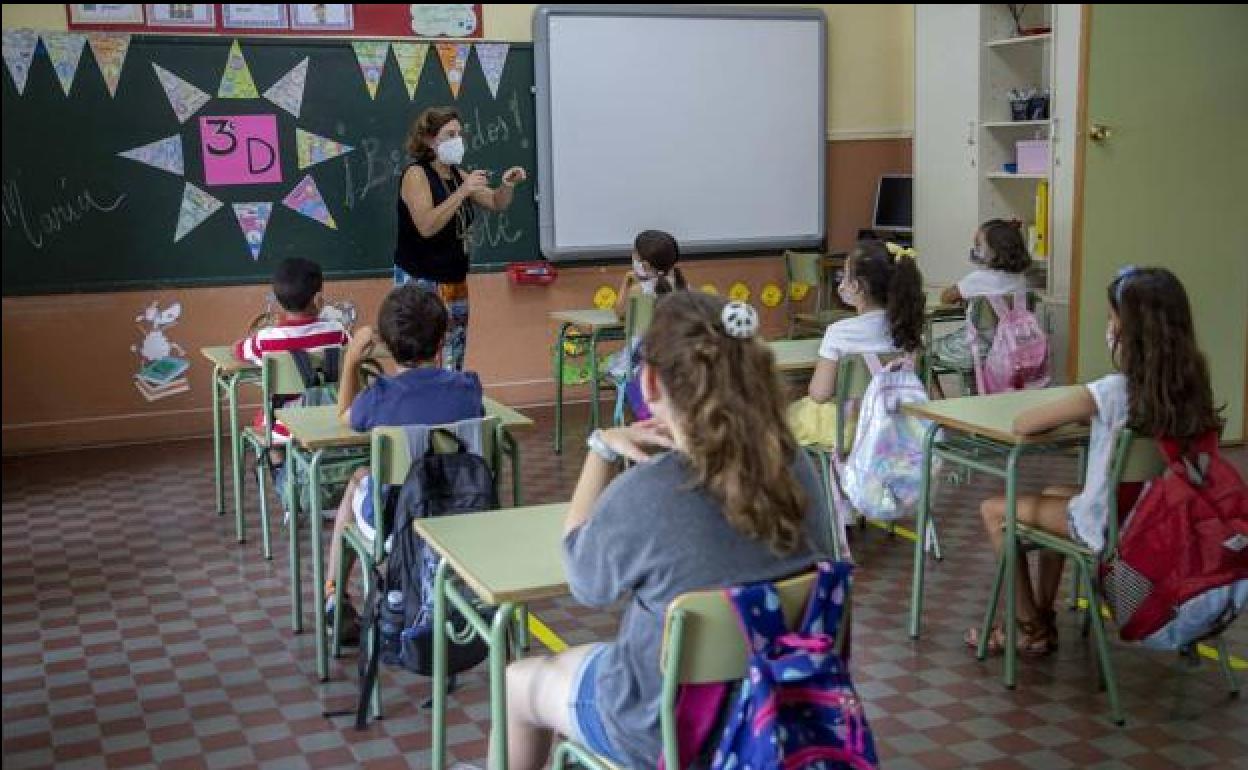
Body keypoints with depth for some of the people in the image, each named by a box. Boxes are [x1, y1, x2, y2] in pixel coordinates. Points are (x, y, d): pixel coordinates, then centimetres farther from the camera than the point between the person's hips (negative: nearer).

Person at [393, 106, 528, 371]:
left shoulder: (457, 175, 11)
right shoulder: (416, 174, -9)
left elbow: (497, 203, 18)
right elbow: (426, 226, -21)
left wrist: (508, 185, -3)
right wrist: (462, 192, -24)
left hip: (455, 280, 7)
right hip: (422, 282, -7)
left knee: (455, 365, 6)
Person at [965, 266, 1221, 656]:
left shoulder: (1111, 391, -27)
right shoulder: (1189, 386, -8)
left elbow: (1022, 424, -20)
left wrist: (1066, 414, -3)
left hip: (1105, 525, -7)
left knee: (993, 510, 12)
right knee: (1052, 494, 32)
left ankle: (1032, 630, 22)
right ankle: (1042, 616, 38)